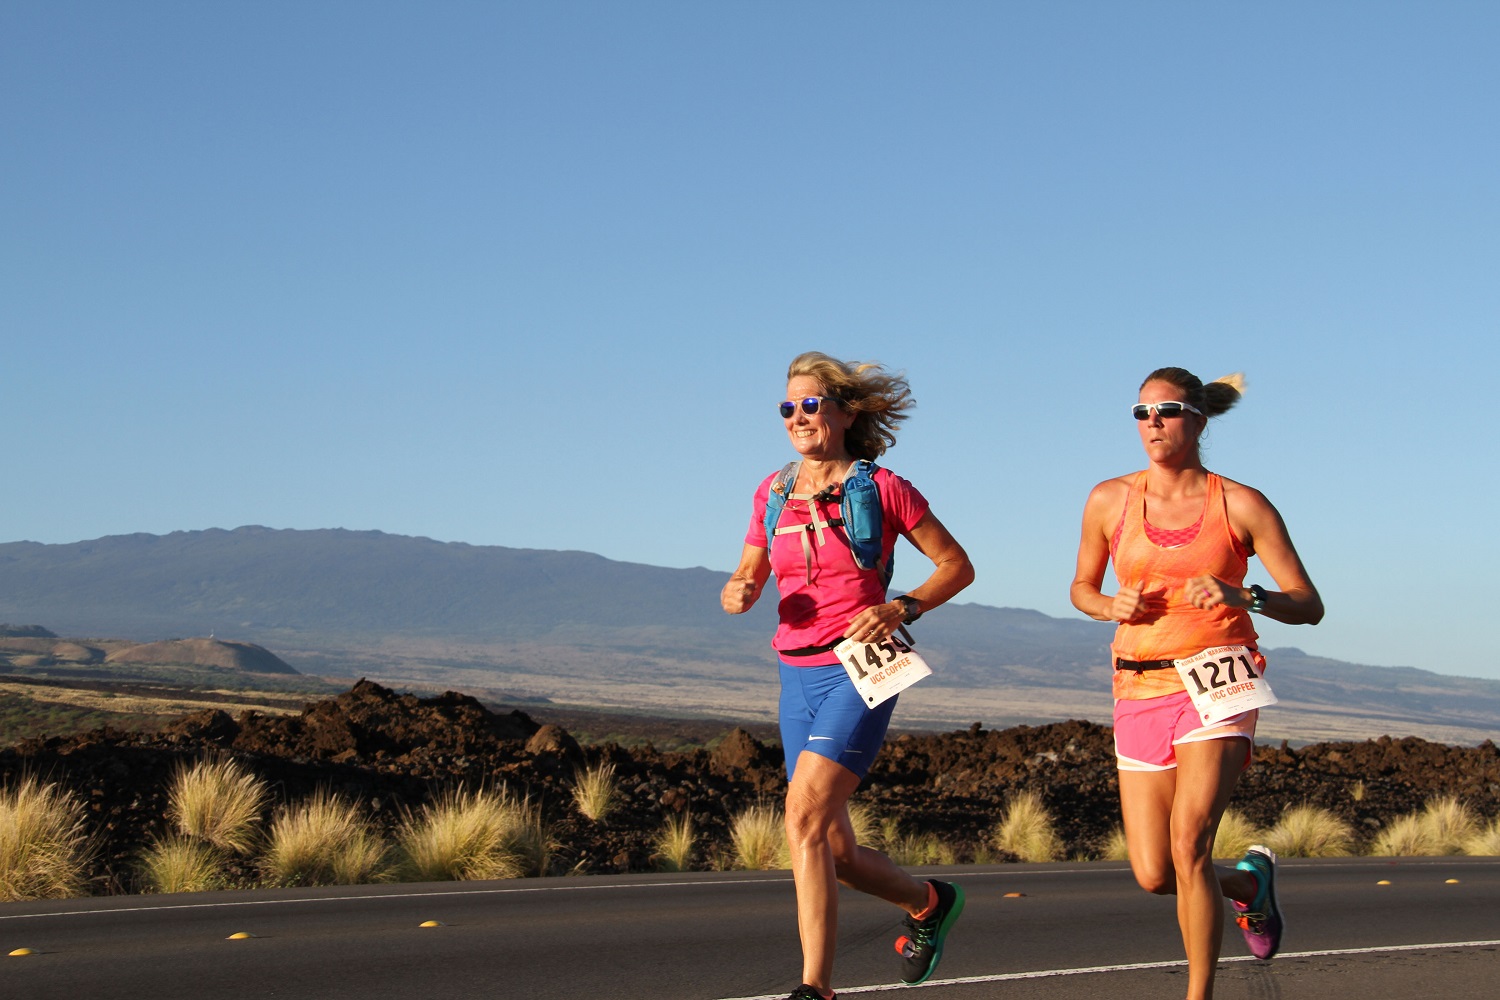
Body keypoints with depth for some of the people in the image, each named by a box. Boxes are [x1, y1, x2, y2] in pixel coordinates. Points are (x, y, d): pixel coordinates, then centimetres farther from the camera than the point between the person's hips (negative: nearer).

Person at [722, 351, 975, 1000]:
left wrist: (900, 609, -14)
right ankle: (930, 903, 39)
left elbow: (958, 565, 2)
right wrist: (737, 595, -7)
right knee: (836, 852, 10)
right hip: (798, 675, 6)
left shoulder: (881, 487, -4)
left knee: (805, 812, -23)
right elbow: (748, 578, 17)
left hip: (859, 672, -6)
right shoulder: (773, 493, 9)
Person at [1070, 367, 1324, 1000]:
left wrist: (1242, 595, -20)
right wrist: (1113, 607, -5)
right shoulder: (1110, 501, 4)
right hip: (1141, 691, 3)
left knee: (1188, 843, -22)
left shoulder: (1241, 506, -2)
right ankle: (1250, 881, 34)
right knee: (1153, 875, 1)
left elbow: (1309, 606, -1)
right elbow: (1081, 588, 19)